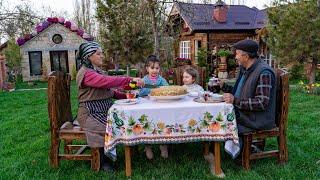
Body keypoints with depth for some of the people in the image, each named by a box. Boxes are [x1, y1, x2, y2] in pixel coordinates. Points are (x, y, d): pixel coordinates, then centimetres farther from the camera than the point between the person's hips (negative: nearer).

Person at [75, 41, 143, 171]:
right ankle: (104, 160, -3)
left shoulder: (98, 71, 15)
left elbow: (108, 91, 16)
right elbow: (108, 81, -29)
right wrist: (130, 80, -29)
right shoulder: (85, 73, -14)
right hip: (90, 114, -8)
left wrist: (125, 96, 2)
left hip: (104, 110, 8)